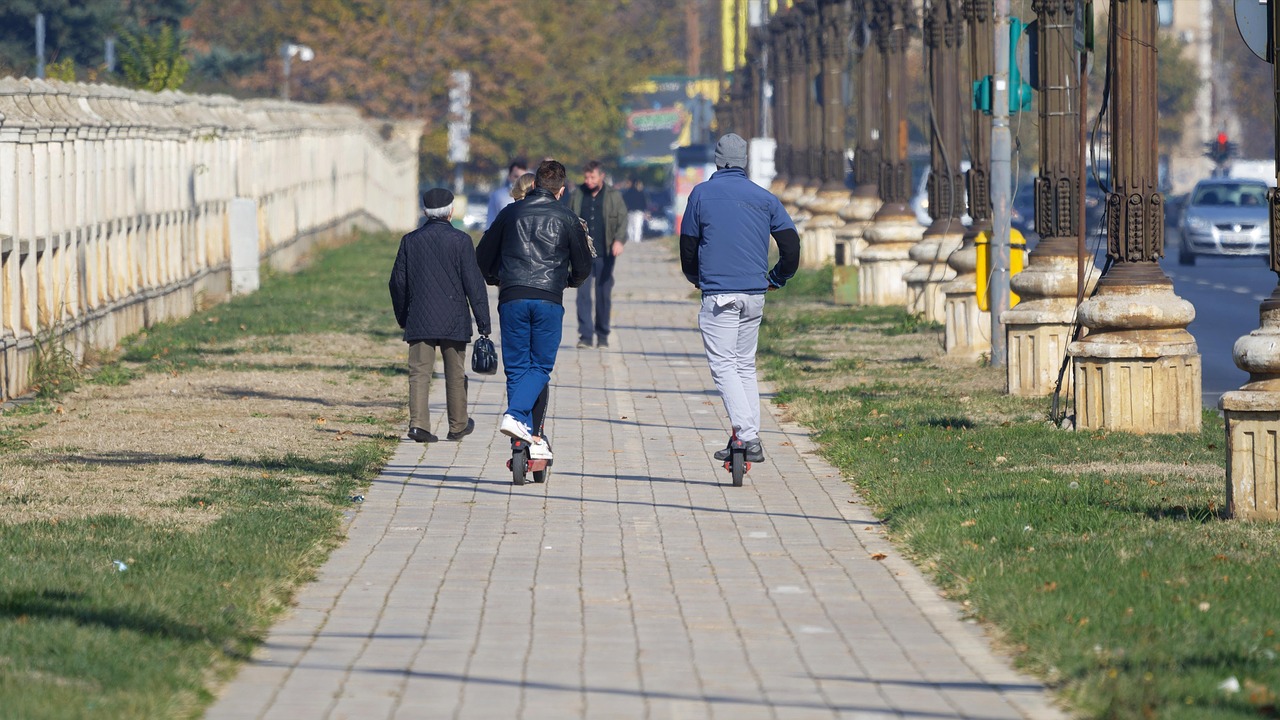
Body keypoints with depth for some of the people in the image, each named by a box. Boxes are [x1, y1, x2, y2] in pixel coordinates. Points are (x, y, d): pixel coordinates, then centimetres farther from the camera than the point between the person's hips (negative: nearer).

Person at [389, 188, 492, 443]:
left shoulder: (410, 240, 3)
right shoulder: (460, 240, -5)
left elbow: (398, 282, 7)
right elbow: (474, 283, -6)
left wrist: (402, 317, 20)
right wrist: (483, 322, -3)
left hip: (419, 319, 1)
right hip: (453, 321, -1)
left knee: (419, 372, -1)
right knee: (455, 374, 12)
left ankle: (418, 423, -16)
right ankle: (458, 426, 22)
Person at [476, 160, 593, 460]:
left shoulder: (510, 213, 12)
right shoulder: (567, 219, 8)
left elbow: (482, 258, 17)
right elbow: (583, 267, 13)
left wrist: (496, 279, 36)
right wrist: (568, 281, 35)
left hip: (512, 299, 1)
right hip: (549, 300, -1)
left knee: (516, 368, 7)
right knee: (541, 367, 6)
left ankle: (529, 439, 2)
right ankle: (515, 415, -19)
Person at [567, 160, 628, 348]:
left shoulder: (614, 196, 4)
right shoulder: (577, 195, 8)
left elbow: (622, 220, 0)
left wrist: (619, 240, -17)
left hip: (605, 255, -1)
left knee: (604, 295, 5)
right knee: (583, 294, -9)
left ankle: (602, 336, 16)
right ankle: (585, 335, -9)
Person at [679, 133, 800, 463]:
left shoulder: (702, 193, 0)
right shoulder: (764, 198, 8)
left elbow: (688, 247, 7)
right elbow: (791, 245, 4)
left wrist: (696, 278, 26)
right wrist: (777, 278, 21)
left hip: (719, 293, -4)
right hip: (755, 294, 4)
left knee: (723, 365, -6)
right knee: (745, 365, 15)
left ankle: (747, 435, -21)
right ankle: (749, 436, 11)